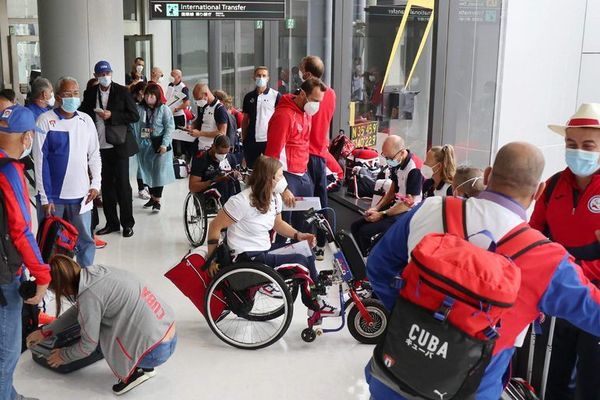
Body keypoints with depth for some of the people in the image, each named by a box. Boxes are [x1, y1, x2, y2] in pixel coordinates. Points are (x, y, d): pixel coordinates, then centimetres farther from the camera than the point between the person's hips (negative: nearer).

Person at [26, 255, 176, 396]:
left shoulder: (89, 295, -15)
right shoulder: (99, 271, 6)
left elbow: (88, 345, -4)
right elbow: (79, 310, 22)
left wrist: (63, 356, 15)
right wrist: (44, 332, 28)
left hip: (156, 352, -8)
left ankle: (132, 373, 7)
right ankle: (144, 366, 18)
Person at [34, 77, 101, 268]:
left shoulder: (86, 120, 4)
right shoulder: (45, 121, -7)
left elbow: (94, 155, 11)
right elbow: (40, 161, -8)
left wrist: (95, 184, 0)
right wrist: (45, 197, -10)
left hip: (80, 195, 3)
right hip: (52, 196, -3)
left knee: (86, 241, 8)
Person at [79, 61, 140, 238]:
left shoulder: (122, 92, -2)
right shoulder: (89, 94, 7)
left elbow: (134, 116, -5)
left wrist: (111, 115, -15)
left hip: (118, 145, -3)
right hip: (100, 146, 3)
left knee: (122, 185, 2)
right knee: (106, 186, 9)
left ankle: (127, 223, 11)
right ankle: (111, 223, 19)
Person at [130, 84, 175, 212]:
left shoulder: (164, 109, -5)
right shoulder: (139, 109, 2)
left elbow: (170, 127, -8)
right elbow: (133, 126, 2)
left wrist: (164, 144, -15)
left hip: (160, 145, -4)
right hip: (145, 145, 4)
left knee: (159, 172, -3)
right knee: (148, 171, 12)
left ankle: (157, 200, 4)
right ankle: (152, 197, 26)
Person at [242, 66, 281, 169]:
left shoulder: (276, 95, -2)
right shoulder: (249, 97, 10)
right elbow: (245, 120, 14)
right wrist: (243, 138, 8)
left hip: (270, 140, -4)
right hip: (252, 140, 4)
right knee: (251, 168, 10)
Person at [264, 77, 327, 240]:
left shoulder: (306, 112, 11)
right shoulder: (284, 115, -17)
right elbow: (273, 155, -18)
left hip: (303, 175, 9)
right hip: (286, 176, -9)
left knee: (305, 222, 17)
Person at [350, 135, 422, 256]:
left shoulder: (414, 170, -23)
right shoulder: (397, 164, 3)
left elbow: (409, 203, -20)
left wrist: (382, 214, -15)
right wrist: (376, 208, 4)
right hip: (395, 205, 9)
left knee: (365, 232, -20)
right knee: (355, 226, 4)